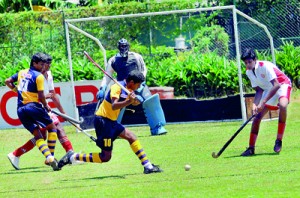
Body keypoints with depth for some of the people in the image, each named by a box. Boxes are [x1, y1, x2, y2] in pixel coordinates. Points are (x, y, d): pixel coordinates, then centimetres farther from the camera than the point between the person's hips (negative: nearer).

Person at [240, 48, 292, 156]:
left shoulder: (265, 66, -29)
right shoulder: (249, 72, -7)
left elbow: (276, 85, -36)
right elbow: (259, 91, -3)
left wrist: (263, 103, -40)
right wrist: (255, 104, -22)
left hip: (282, 85, -7)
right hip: (268, 90, 7)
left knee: (282, 105, -37)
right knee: (257, 116, -1)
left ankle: (279, 141, -27)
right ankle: (251, 148, 8)